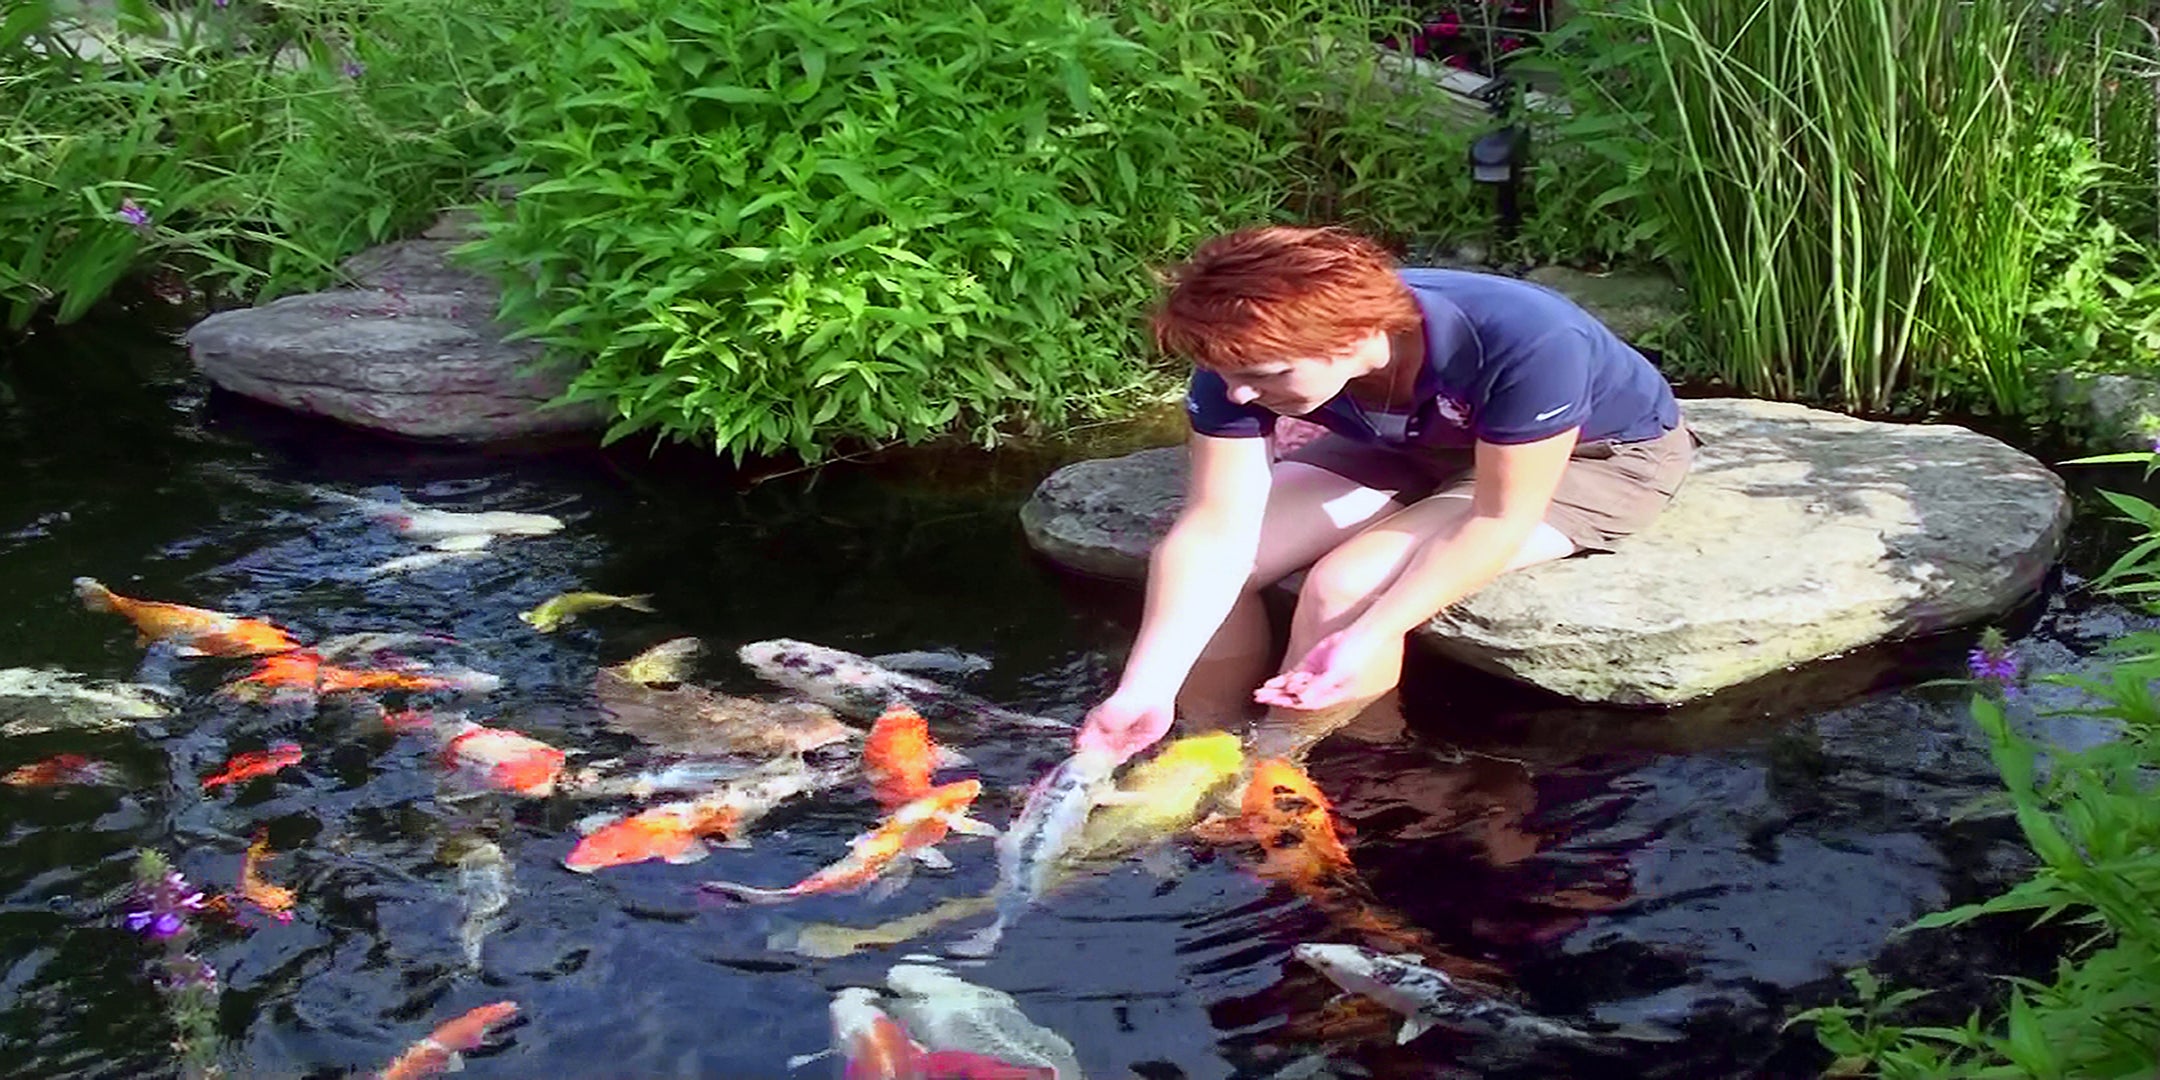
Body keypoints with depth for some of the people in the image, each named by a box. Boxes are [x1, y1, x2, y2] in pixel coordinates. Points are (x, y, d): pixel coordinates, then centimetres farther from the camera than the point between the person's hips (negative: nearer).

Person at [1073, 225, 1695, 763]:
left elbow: (1498, 519, -31)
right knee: (1195, 565, -13)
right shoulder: (1250, 349, -25)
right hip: (1412, 451, 5)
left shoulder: (1525, 345, -40)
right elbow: (1214, 530, -26)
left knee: (1346, 586, -27)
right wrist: (1145, 690, -36)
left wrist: (1367, 638, -40)